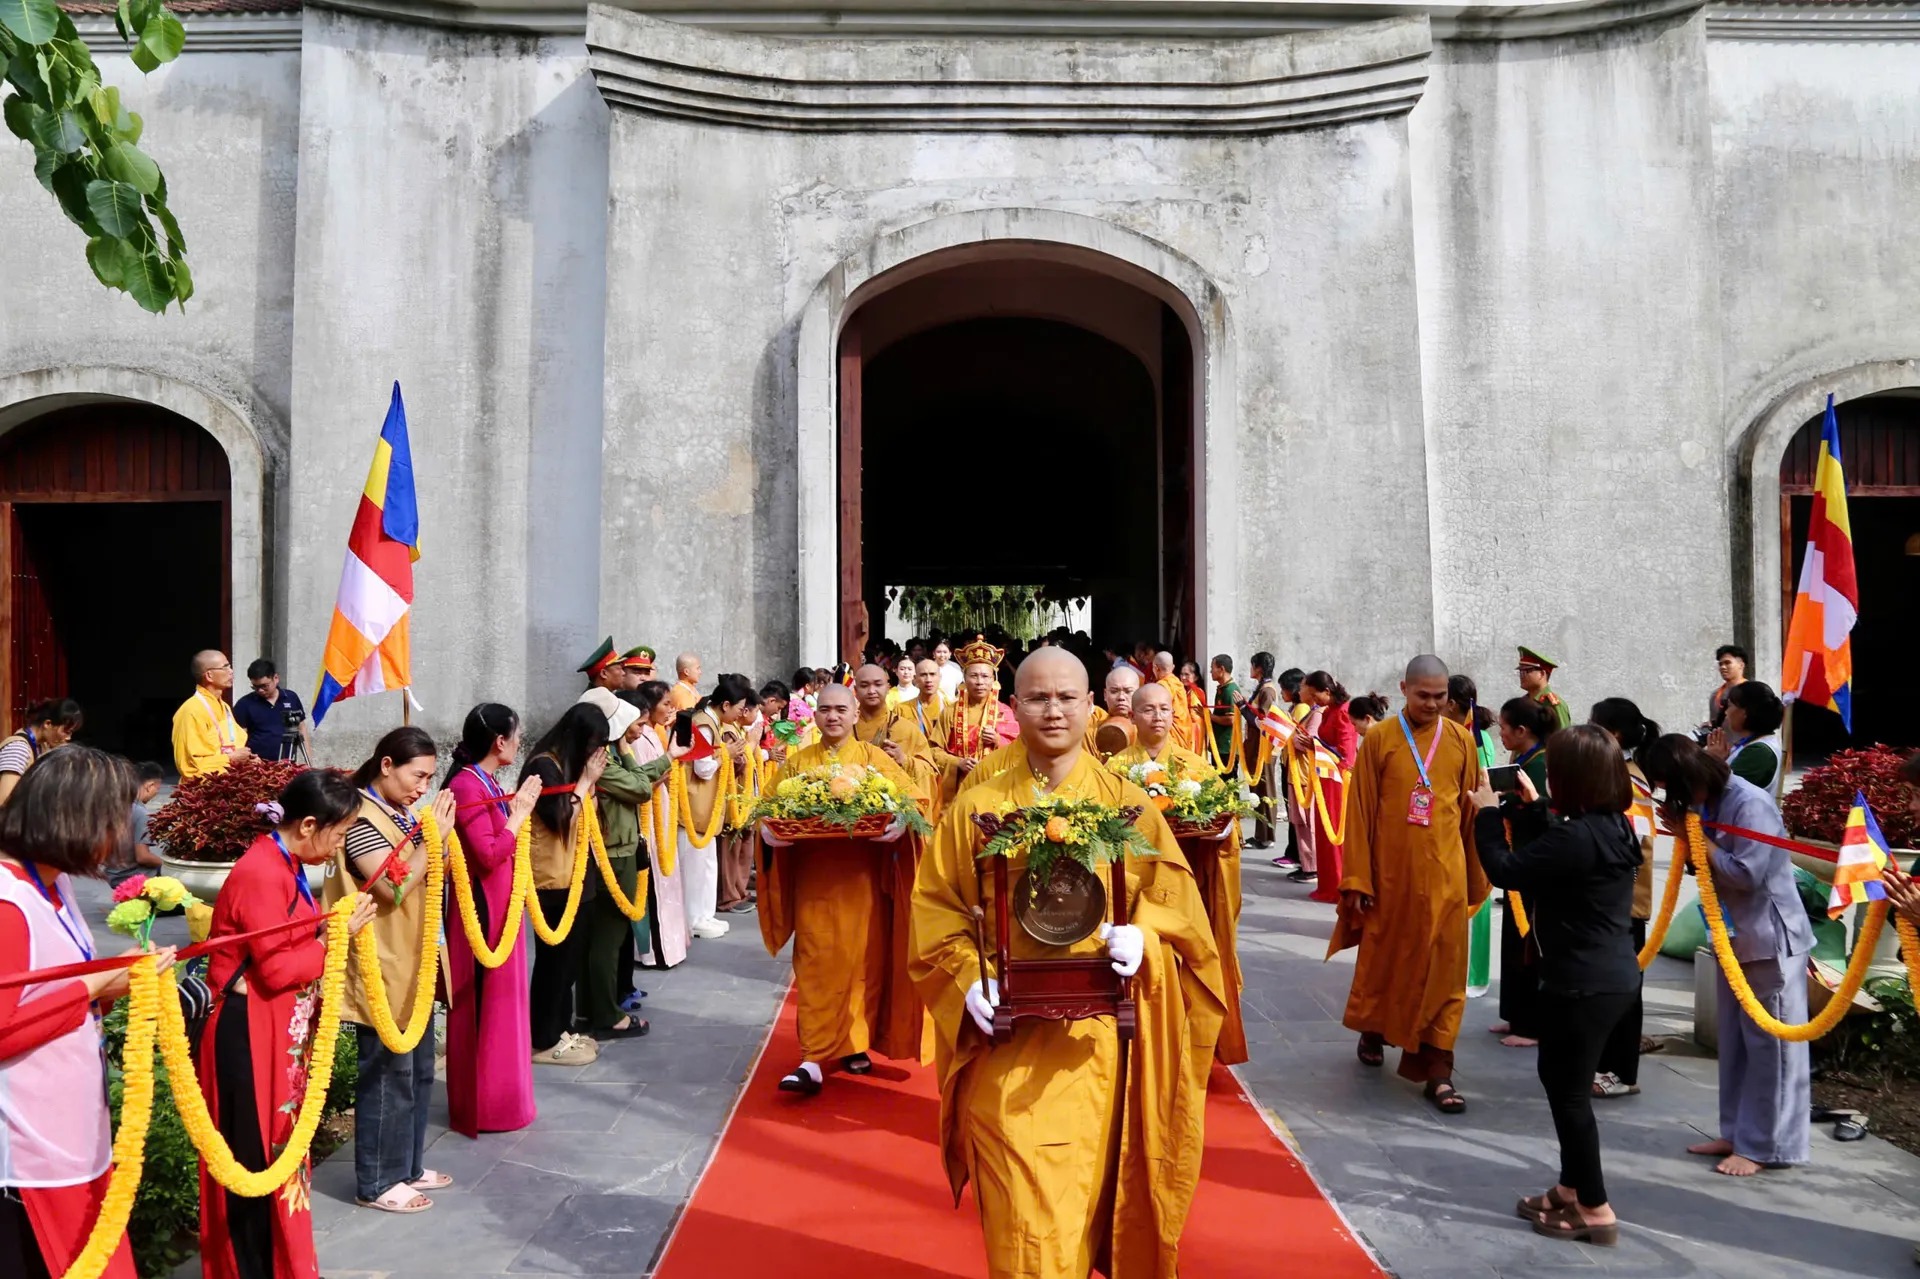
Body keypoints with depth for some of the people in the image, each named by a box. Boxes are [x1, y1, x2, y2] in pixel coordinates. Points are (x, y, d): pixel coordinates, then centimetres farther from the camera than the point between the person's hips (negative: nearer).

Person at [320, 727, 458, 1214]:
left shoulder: (401, 814, 9)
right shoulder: (361, 819, -18)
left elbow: (434, 877, 16)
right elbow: (395, 886, -26)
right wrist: (433, 834, -22)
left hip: (413, 966, 9)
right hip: (382, 972, -9)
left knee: (419, 1070, 17)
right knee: (388, 1075, 1)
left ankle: (406, 1166, 31)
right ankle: (377, 1183, 15)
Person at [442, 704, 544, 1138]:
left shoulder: (489, 783, 9)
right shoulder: (467, 785, -19)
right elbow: (488, 855, -25)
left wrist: (519, 806, 6)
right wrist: (520, 812, -17)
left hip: (501, 906, 10)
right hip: (482, 910, -10)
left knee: (501, 1000, 18)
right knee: (483, 1006, 1)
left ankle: (500, 1096, 31)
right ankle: (482, 1107, 13)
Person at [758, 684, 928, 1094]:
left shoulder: (874, 757, 6)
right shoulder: (797, 761, 11)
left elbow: (916, 797, 0)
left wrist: (895, 821, -20)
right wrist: (773, 827, -14)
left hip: (863, 878, 0)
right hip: (813, 878, 1)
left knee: (863, 961, 4)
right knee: (815, 967, -2)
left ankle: (856, 1044, 20)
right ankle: (813, 1059, -1)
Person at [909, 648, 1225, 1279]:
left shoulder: (1129, 804, 2)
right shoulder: (976, 807, 2)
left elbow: (1172, 893, 3)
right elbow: (935, 907, 2)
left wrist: (1140, 936, -17)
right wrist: (968, 979, -13)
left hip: (1098, 1038, 1)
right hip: (1008, 1038, 0)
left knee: (1088, 1188, 14)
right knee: (1023, 1211, -1)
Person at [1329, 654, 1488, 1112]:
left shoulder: (1461, 741, 2)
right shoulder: (1379, 739, -4)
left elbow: (1471, 812, 7)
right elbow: (1360, 812, -4)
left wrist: (1476, 878, 9)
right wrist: (1358, 879, -7)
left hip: (1444, 873, 1)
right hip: (1390, 871, -1)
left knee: (1443, 967, 2)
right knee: (1382, 955, 14)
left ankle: (1438, 1069, 8)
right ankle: (1372, 1032, 38)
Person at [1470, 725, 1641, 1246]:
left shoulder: (1578, 836, -25)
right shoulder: (1613, 825, 6)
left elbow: (1506, 870, -18)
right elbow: (1548, 852, 19)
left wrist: (1488, 813, -5)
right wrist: (1528, 807, 17)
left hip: (1584, 983, -10)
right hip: (1614, 975, 10)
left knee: (1570, 1091, 4)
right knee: (1560, 1077, 22)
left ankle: (1596, 1210, 15)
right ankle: (1572, 1187, 35)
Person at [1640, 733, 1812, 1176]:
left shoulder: (1750, 803, -20)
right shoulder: (1708, 803, 9)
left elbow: (1746, 874, -23)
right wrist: (1684, 831, -5)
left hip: (1772, 940, -10)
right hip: (1734, 937, 10)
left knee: (1769, 1045, 0)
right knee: (1735, 1042, 15)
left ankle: (1766, 1145, 8)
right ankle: (1738, 1133, 24)